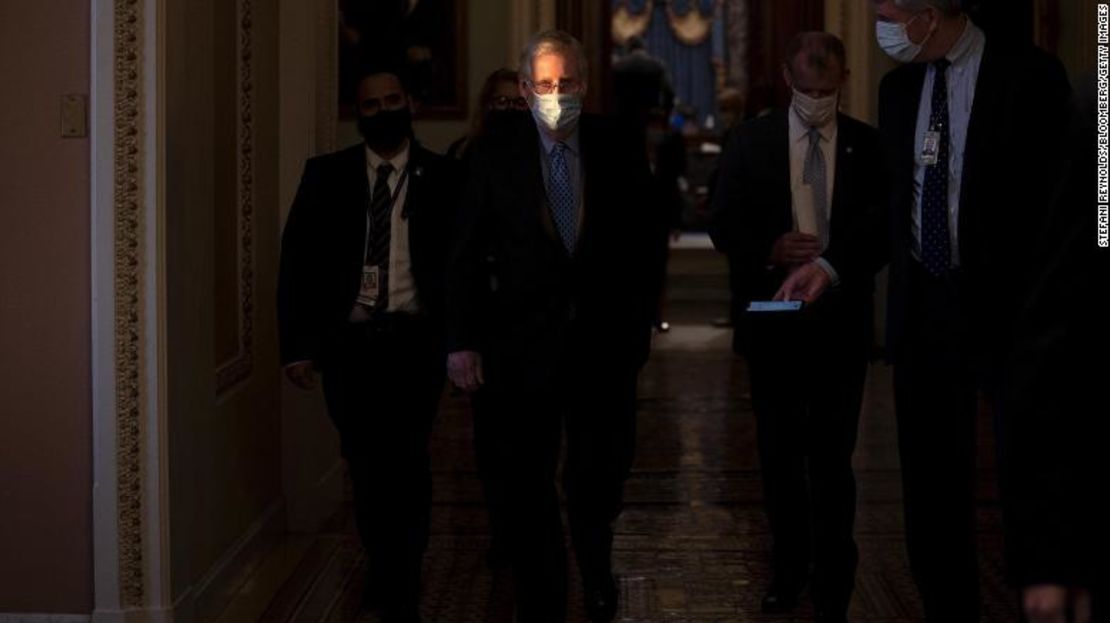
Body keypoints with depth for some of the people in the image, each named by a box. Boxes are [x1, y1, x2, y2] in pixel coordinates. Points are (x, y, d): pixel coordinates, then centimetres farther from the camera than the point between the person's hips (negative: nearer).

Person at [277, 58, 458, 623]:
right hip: (346, 342, 2)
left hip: (414, 341, -2)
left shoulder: (442, 178, 3)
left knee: (405, 463, -10)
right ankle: (383, 571, 29)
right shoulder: (326, 175, 6)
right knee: (366, 467, 9)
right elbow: (298, 260, 4)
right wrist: (296, 344, -3)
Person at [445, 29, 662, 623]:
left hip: (604, 344, 1)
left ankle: (596, 566, 39)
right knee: (528, 490, 6)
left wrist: (639, 326, 1)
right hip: (524, 345, 0)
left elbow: (642, 248, 5)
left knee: (601, 476, 7)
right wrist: (462, 341, -7)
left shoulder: (620, 150, 0)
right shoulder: (494, 153, -2)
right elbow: (467, 254, -2)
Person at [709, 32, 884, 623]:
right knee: (779, 453, 13)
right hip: (772, 321, 2)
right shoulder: (750, 141, 1)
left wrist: (833, 268, -21)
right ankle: (789, 568, 27)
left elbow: (880, 231, -2)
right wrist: (771, 249, -19)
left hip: (840, 321, -1)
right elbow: (723, 226, 1)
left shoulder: (869, 146, 0)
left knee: (832, 457, -1)